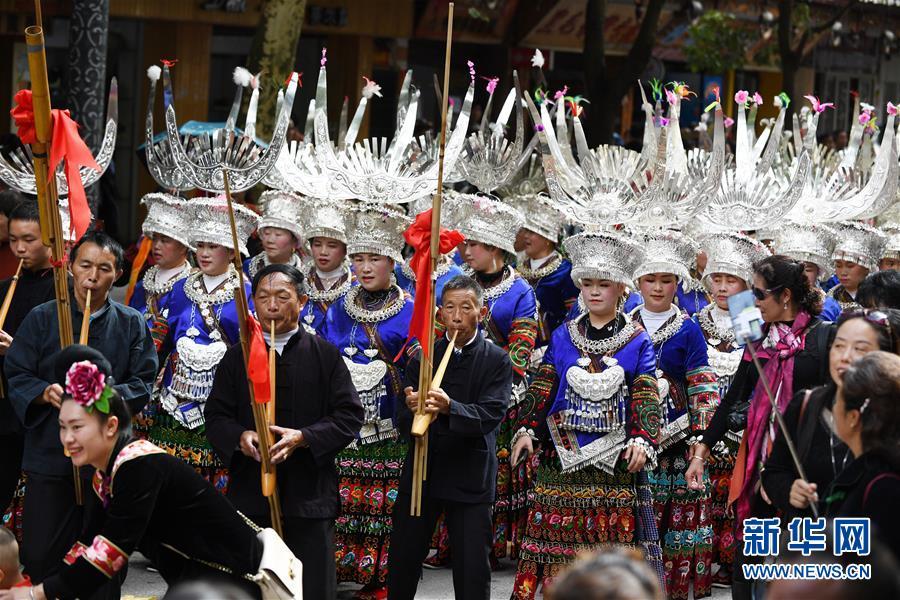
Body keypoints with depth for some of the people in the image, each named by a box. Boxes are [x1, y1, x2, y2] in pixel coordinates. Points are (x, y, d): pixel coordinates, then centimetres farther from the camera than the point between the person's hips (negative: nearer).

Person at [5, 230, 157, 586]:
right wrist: (45, 393, -18)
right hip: (49, 454, -1)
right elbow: (16, 375, 2)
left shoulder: (131, 324, 6)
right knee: (39, 554, -1)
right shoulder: (41, 318, 4)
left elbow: (143, 382, 1)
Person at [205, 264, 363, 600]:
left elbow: (349, 417, -1)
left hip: (309, 495, -1)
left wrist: (302, 437, -17)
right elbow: (216, 417, 7)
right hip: (249, 495, 2)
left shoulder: (325, 355, 4)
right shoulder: (237, 357, 9)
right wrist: (240, 437, -15)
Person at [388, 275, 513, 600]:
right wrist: (412, 409, -27)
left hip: (470, 478, -2)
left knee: (473, 572, 0)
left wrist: (450, 408, -35)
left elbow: (490, 415, -17)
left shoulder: (497, 360, -2)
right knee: (402, 564, 8)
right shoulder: (422, 357, 5)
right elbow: (402, 421, -2)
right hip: (420, 472, 3)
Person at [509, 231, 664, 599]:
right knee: (558, 538, 0)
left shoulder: (637, 341, 3)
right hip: (563, 455, 2)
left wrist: (642, 439, -16)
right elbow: (542, 388, 8)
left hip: (614, 455, -2)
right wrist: (527, 430, -3)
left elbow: (646, 397, -1)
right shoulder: (563, 337, 9)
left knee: (612, 540, -2)